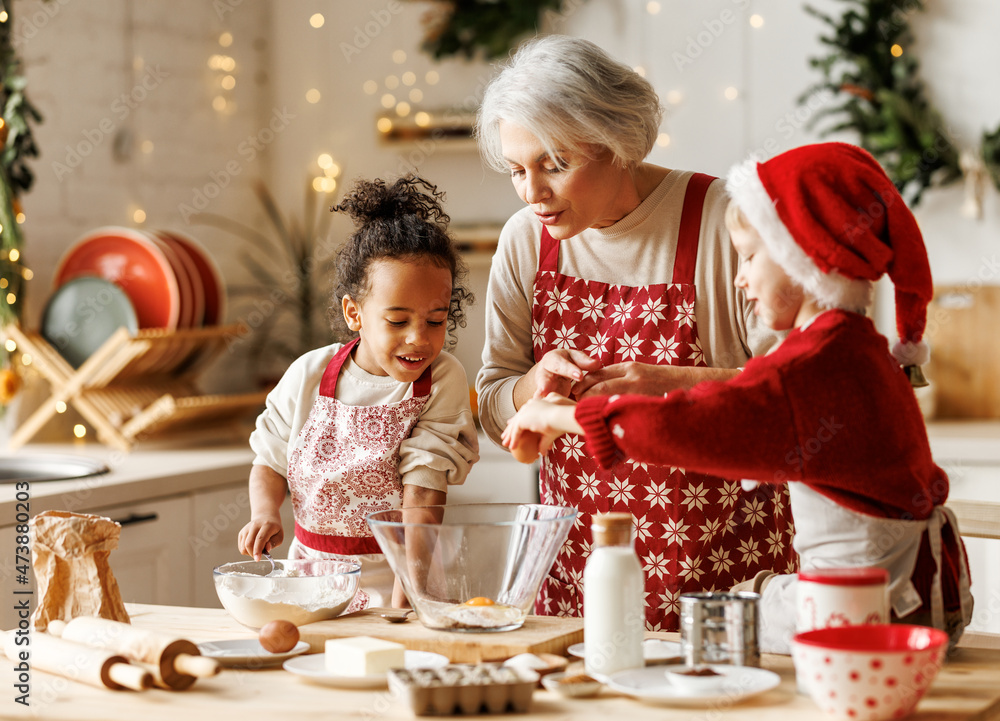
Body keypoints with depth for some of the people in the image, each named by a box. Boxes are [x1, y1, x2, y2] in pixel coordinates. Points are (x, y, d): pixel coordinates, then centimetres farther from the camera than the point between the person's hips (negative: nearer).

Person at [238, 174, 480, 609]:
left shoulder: (442, 382, -6)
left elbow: (423, 497, -12)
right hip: (312, 572, 3)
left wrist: (402, 601, -19)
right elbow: (270, 463, 14)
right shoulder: (308, 376, 1)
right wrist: (264, 513, -7)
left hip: (394, 578, -3)